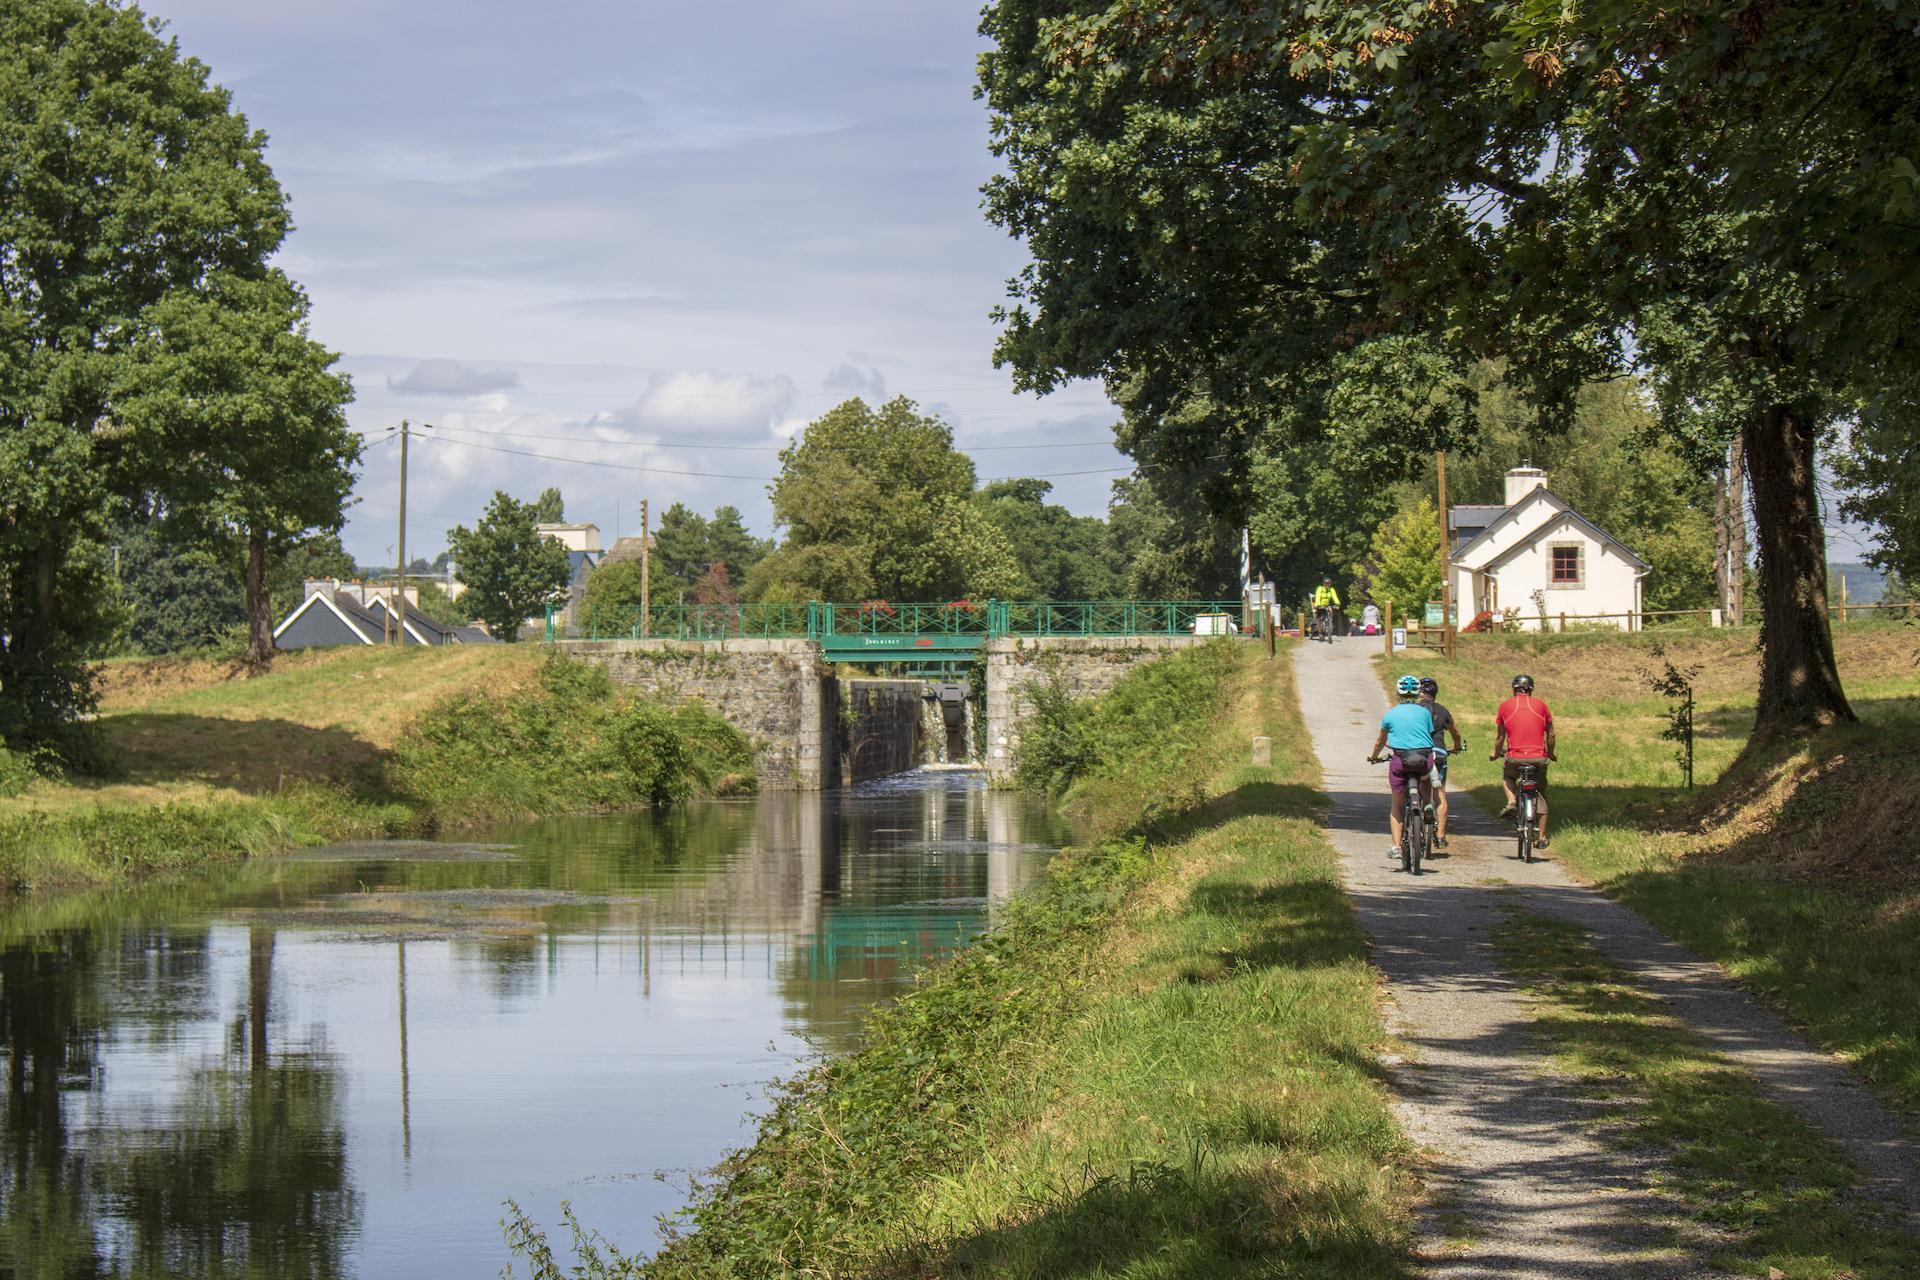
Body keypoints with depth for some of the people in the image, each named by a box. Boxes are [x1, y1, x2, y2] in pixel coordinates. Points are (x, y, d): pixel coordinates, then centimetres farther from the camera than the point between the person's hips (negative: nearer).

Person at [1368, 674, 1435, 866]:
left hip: (1401, 760, 0)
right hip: (1424, 759, 0)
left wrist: (1374, 757, 39)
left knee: (1397, 805, 13)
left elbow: (1380, 742, 20)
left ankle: (1396, 846, 7)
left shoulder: (1390, 714, 9)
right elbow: (1430, 737, 14)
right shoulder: (1425, 713, 9)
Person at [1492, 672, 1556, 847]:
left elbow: (1500, 736, 12)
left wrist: (1496, 753, 30)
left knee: (1506, 777, 32)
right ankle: (1541, 837, 16)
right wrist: (1551, 754, 29)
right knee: (1541, 796, 17)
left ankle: (1511, 801, 3)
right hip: (1538, 757, 1)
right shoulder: (1541, 705, 8)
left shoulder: (1505, 706, 7)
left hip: (1515, 757, -1)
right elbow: (1550, 735, 12)